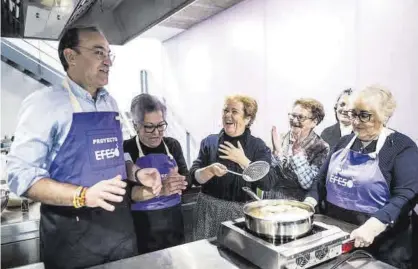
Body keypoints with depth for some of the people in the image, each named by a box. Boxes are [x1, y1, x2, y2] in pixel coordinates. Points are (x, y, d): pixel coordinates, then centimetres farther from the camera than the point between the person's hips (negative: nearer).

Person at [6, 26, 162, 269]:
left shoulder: (110, 103, 8)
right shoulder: (44, 102, -13)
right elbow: (22, 175, -17)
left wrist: (136, 173, -3)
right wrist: (83, 195, -28)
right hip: (73, 232, -6)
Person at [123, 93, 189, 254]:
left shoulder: (173, 145, 3)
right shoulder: (126, 149, -11)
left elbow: (186, 179, -1)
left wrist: (175, 182, -22)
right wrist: (160, 190, -31)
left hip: (173, 220, 4)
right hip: (142, 224, -4)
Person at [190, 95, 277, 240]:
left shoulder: (258, 146, -3)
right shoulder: (210, 142, 0)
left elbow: (268, 183, -11)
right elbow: (194, 176, -3)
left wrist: (242, 160, -19)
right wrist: (210, 170, -23)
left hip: (243, 212, -1)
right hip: (210, 211, 1)